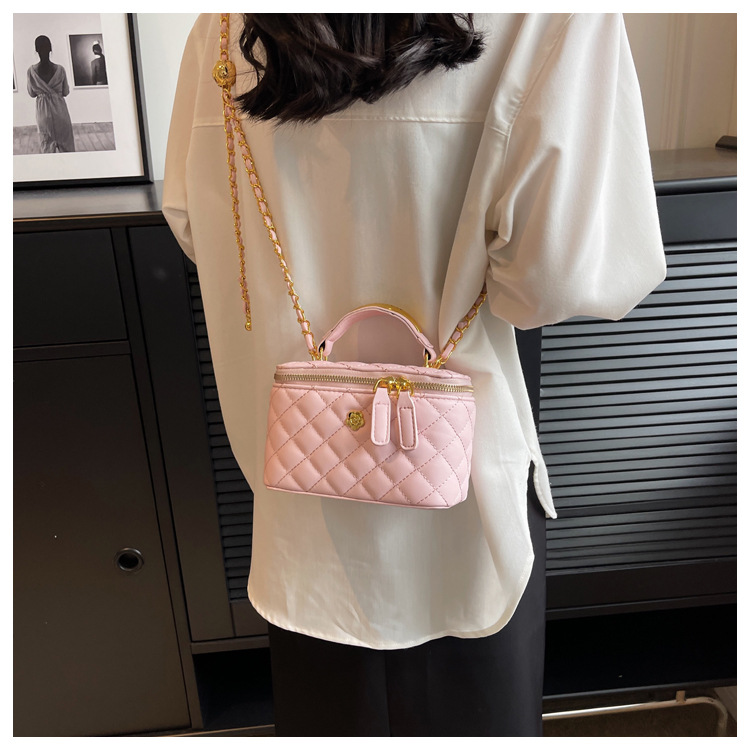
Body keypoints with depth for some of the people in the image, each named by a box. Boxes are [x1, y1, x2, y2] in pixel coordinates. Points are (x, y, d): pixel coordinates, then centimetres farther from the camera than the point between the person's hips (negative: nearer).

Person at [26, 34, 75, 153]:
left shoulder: (31, 71, -8)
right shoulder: (60, 69, -11)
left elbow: (31, 93, 2)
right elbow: (66, 92, -1)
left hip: (43, 111, 1)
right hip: (59, 109, -1)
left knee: (47, 144, 11)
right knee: (65, 142, 11)